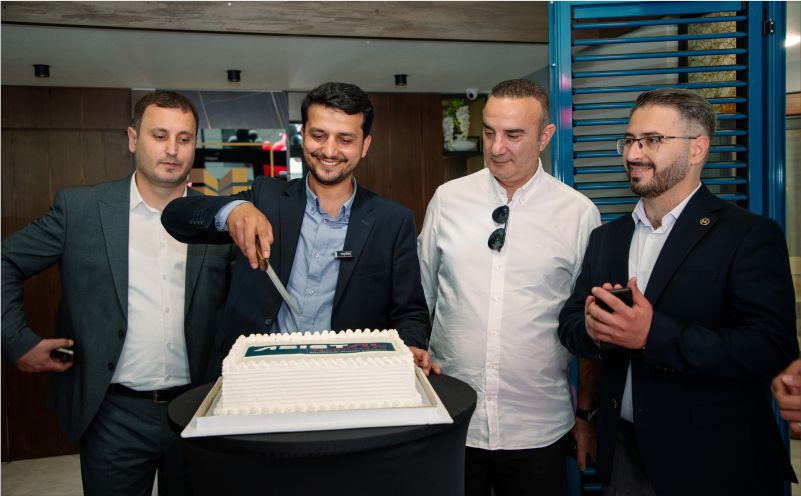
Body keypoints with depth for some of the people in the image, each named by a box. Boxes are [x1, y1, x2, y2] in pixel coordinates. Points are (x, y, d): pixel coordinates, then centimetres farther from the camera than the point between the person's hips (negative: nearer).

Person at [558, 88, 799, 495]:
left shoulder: (750, 236, -12)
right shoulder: (605, 238, 5)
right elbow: (569, 322, 4)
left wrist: (654, 335, -30)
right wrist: (593, 328, -18)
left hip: (711, 462, -4)